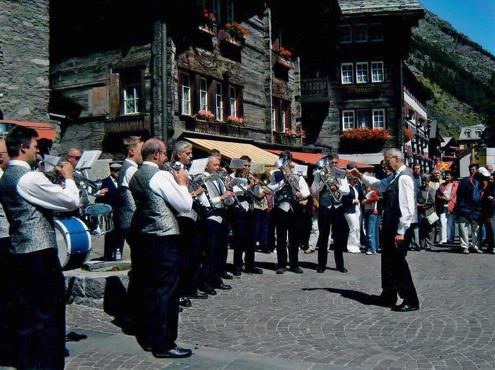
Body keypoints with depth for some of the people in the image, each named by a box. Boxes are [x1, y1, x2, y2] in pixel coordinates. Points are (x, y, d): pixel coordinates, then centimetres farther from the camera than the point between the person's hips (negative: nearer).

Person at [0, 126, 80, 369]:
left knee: (24, 315, 15)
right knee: (48, 315, 0)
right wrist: (68, 177, 0)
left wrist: (59, 182, 13)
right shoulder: (30, 178, -17)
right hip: (40, 255, -9)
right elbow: (72, 202, -16)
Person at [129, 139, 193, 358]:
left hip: (143, 237, 9)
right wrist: (182, 183, 2)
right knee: (166, 291, -2)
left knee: (147, 288, 15)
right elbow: (185, 206, -13)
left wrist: (176, 184, 17)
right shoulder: (161, 176, -15)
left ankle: (147, 338, 25)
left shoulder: (135, 177, 11)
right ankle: (164, 344, 3)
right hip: (165, 239, -9)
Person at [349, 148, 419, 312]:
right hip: (390, 226, 10)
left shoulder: (404, 177, -17)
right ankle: (388, 296, 28)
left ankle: (411, 301, 5)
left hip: (399, 228, -10)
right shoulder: (394, 177, 12)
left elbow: (407, 207, -22)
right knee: (388, 261, 16)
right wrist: (360, 175, 24)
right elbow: (379, 184, 31)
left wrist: (401, 232, -22)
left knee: (398, 262, -5)